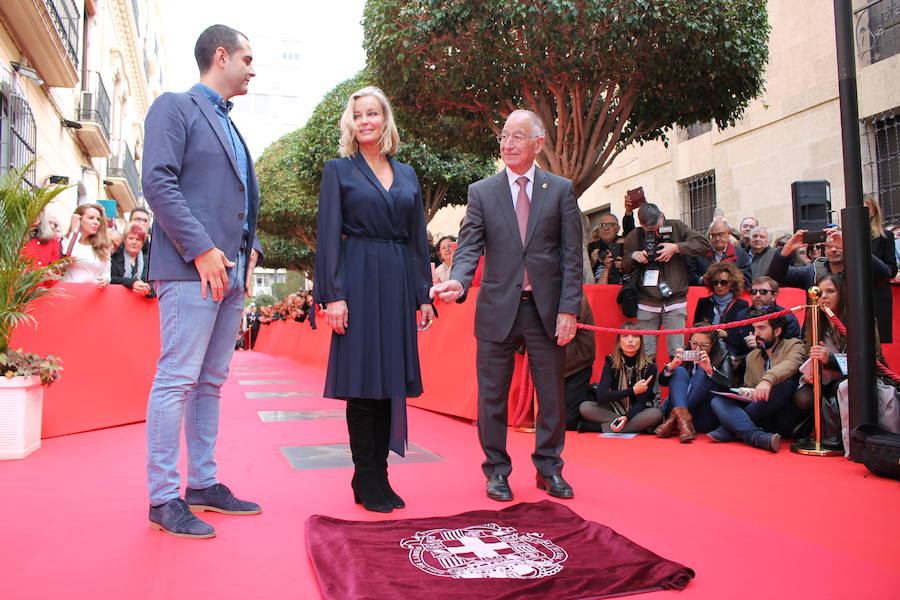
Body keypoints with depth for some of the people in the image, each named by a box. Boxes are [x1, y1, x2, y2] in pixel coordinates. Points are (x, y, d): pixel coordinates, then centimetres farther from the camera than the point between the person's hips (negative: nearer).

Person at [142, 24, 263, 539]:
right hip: (191, 268, -8)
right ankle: (163, 498, 4)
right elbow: (158, 182, -13)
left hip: (232, 271, 8)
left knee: (211, 381, 11)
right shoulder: (174, 107, -1)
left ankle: (203, 485, 20)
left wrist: (251, 251, 8)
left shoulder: (230, 126, 23)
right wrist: (202, 250, -18)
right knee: (177, 380, -6)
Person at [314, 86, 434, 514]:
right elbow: (328, 236, -2)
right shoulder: (339, 170, 5)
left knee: (391, 378, 5)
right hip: (359, 281, -4)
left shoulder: (406, 174, 17)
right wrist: (333, 295, -12)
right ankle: (368, 481, 9)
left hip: (399, 284, 4)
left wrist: (423, 295, 8)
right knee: (363, 381, -2)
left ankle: (378, 476, 17)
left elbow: (418, 238, 15)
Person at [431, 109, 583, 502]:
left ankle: (549, 469, 27)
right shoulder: (481, 192, 5)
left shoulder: (561, 190, 5)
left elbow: (572, 254, 1)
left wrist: (569, 308, -6)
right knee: (492, 396, 6)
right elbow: (469, 247, -4)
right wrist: (458, 281, -25)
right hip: (498, 307, 0)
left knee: (552, 394, 10)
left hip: (547, 308, 1)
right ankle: (497, 470, 22)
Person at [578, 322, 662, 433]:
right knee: (585, 407, -22)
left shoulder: (649, 366, -10)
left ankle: (599, 427, -26)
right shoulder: (611, 362, -9)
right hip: (614, 410, 0)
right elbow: (601, 396, -20)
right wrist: (633, 390, -27)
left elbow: (642, 401, -15)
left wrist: (626, 417, -35)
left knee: (656, 414, -33)